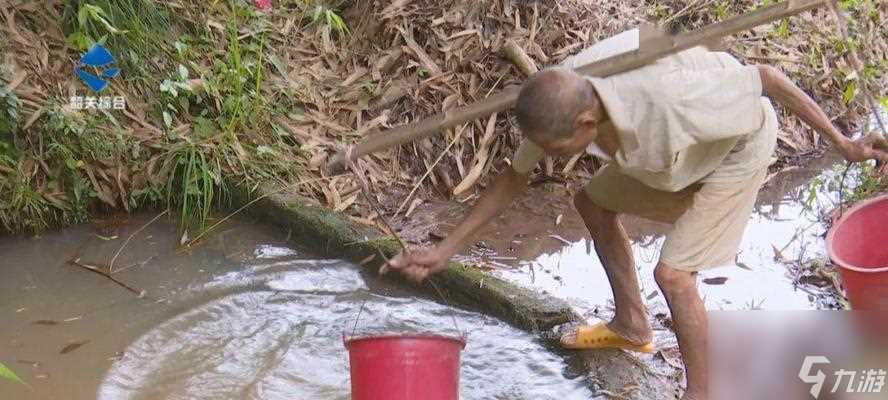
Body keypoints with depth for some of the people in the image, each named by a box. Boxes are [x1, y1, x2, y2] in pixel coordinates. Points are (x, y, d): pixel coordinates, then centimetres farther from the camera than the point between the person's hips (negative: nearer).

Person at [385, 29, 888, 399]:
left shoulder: (668, 97, -44)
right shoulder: (560, 99, -23)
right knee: (594, 203, 14)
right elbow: (514, 179, -7)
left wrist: (841, 143, -19)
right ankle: (631, 326, 33)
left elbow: (766, 78, -29)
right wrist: (446, 249, -7)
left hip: (740, 145, -7)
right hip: (679, 145, 7)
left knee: (673, 272, -15)